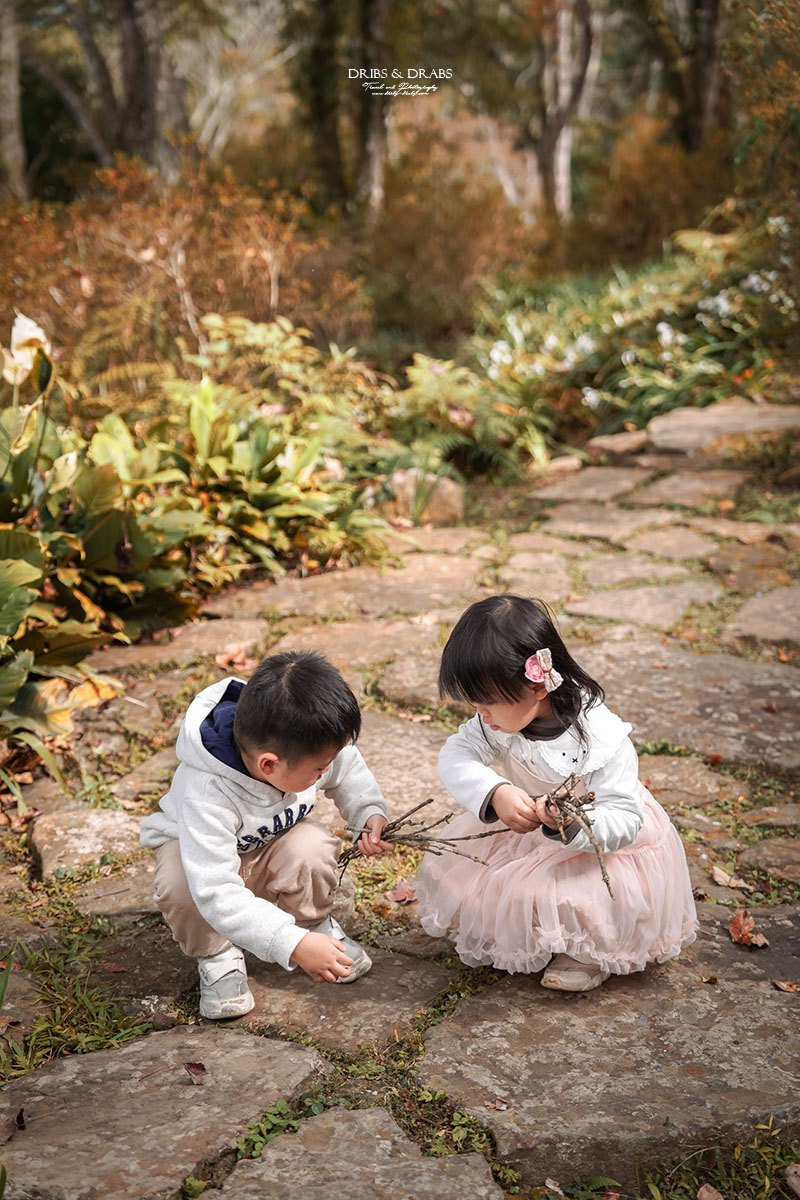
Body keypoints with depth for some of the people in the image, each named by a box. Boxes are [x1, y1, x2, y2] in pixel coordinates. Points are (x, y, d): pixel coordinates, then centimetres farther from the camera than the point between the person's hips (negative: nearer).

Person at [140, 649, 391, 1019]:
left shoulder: (315, 742, -25)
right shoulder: (207, 795, -43)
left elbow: (348, 771, 1)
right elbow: (216, 893, -44)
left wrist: (371, 813, -18)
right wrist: (293, 945, -48)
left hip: (272, 847, 4)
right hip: (200, 847, -4)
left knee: (312, 848, -31)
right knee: (180, 884, -38)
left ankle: (315, 924, 2)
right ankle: (215, 954, -6)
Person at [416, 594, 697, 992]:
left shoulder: (602, 740, -33)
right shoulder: (504, 717, -17)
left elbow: (625, 821, -30)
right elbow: (455, 758, -24)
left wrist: (573, 824, -50)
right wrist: (496, 793, -43)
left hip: (603, 839, -6)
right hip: (526, 826, 6)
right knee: (456, 868, -4)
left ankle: (594, 954, 5)